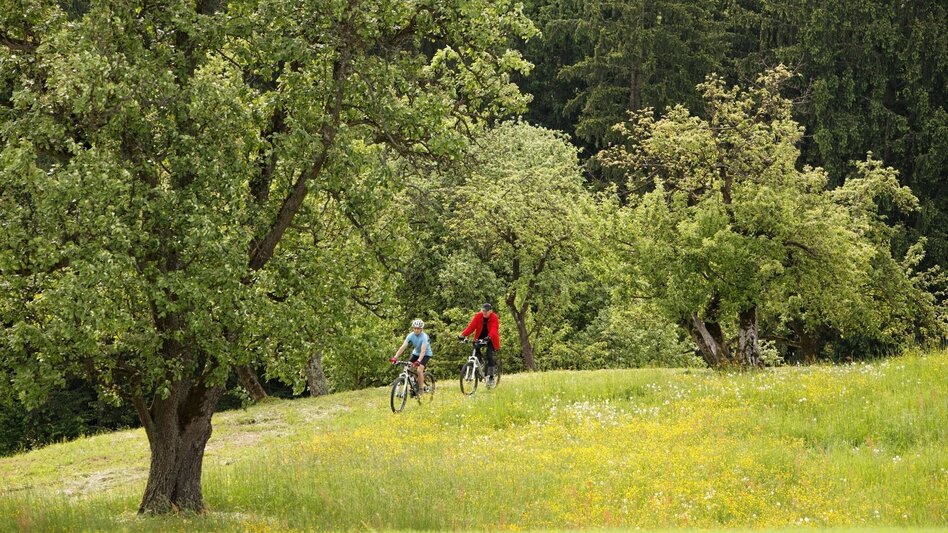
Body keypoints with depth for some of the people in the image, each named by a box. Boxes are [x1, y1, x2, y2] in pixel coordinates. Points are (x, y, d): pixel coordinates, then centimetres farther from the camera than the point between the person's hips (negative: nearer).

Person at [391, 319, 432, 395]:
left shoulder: (424, 337, -30)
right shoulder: (411, 336, -18)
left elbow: (423, 350, -40)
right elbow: (403, 347, -24)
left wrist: (418, 361, -55)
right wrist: (395, 357, -36)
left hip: (426, 354, -5)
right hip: (416, 353, 5)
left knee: (419, 370, -25)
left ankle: (421, 389, -11)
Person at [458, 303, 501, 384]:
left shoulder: (494, 318, -16)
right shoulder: (478, 316, -8)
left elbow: (494, 329, -32)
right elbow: (471, 326, -18)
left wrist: (489, 336, -53)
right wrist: (463, 334, -35)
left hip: (491, 339, -4)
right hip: (480, 338, 4)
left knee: (489, 355, -19)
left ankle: (491, 376, -12)